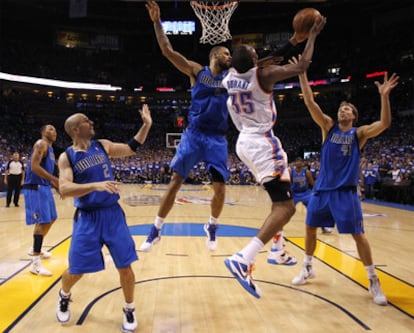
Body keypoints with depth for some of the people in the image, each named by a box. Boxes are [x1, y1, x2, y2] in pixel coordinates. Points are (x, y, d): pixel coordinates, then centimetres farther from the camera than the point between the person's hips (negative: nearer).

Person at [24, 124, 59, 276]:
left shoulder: (50, 148, 20)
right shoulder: (41, 144, -11)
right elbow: (34, 167, -23)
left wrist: (56, 186, 17)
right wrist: (55, 180, -27)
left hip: (44, 187, 10)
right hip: (35, 187, -10)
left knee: (51, 219, 19)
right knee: (43, 221, -14)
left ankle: (35, 249, 37)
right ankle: (36, 263, -10)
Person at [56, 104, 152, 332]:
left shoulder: (103, 146, 5)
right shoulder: (67, 157, -5)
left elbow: (132, 149, 14)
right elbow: (64, 189, -19)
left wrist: (146, 125, 5)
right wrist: (95, 185, -32)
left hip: (113, 214, 2)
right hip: (87, 218, -2)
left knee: (125, 266, 2)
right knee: (76, 270, 7)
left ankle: (129, 310, 23)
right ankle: (64, 297, 41)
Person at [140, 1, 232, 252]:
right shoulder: (196, 71, 3)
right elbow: (168, 50, -2)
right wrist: (157, 22, -8)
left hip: (217, 138, 2)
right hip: (194, 134, -2)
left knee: (220, 188, -3)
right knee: (175, 181, -3)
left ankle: (212, 227, 24)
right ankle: (156, 230, 9)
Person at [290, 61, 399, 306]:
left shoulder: (360, 133, 1)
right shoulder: (328, 127, 6)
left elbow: (385, 123, -16)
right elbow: (310, 103, -3)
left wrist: (385, 96, -27)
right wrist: (302, 75, -10)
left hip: (345, 191, -3)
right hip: (322, 188, 3)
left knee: (358, 234, -3)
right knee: (310, 228, 9)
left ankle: (374, 281, 11)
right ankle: (308, 268, 29)